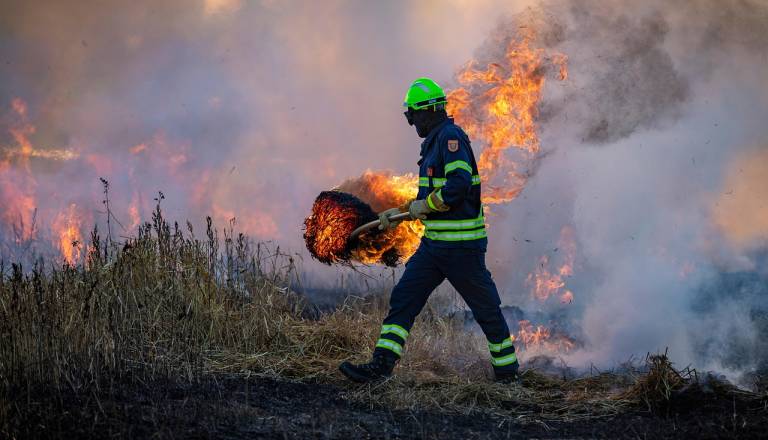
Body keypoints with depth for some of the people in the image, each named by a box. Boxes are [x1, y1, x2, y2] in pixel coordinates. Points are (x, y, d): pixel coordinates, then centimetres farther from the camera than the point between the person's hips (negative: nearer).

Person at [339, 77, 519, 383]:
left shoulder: (451, 136, -14)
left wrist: (423, 205, -14)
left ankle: (507, 369, 20)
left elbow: (459, 184, -26)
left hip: (462, 244, -10)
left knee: (485, 308, 5)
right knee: (403, 298, 1)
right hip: (434, 243, 10)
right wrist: (399, 212, 22)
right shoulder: (435, 142, 17)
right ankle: (381, 366, -2)